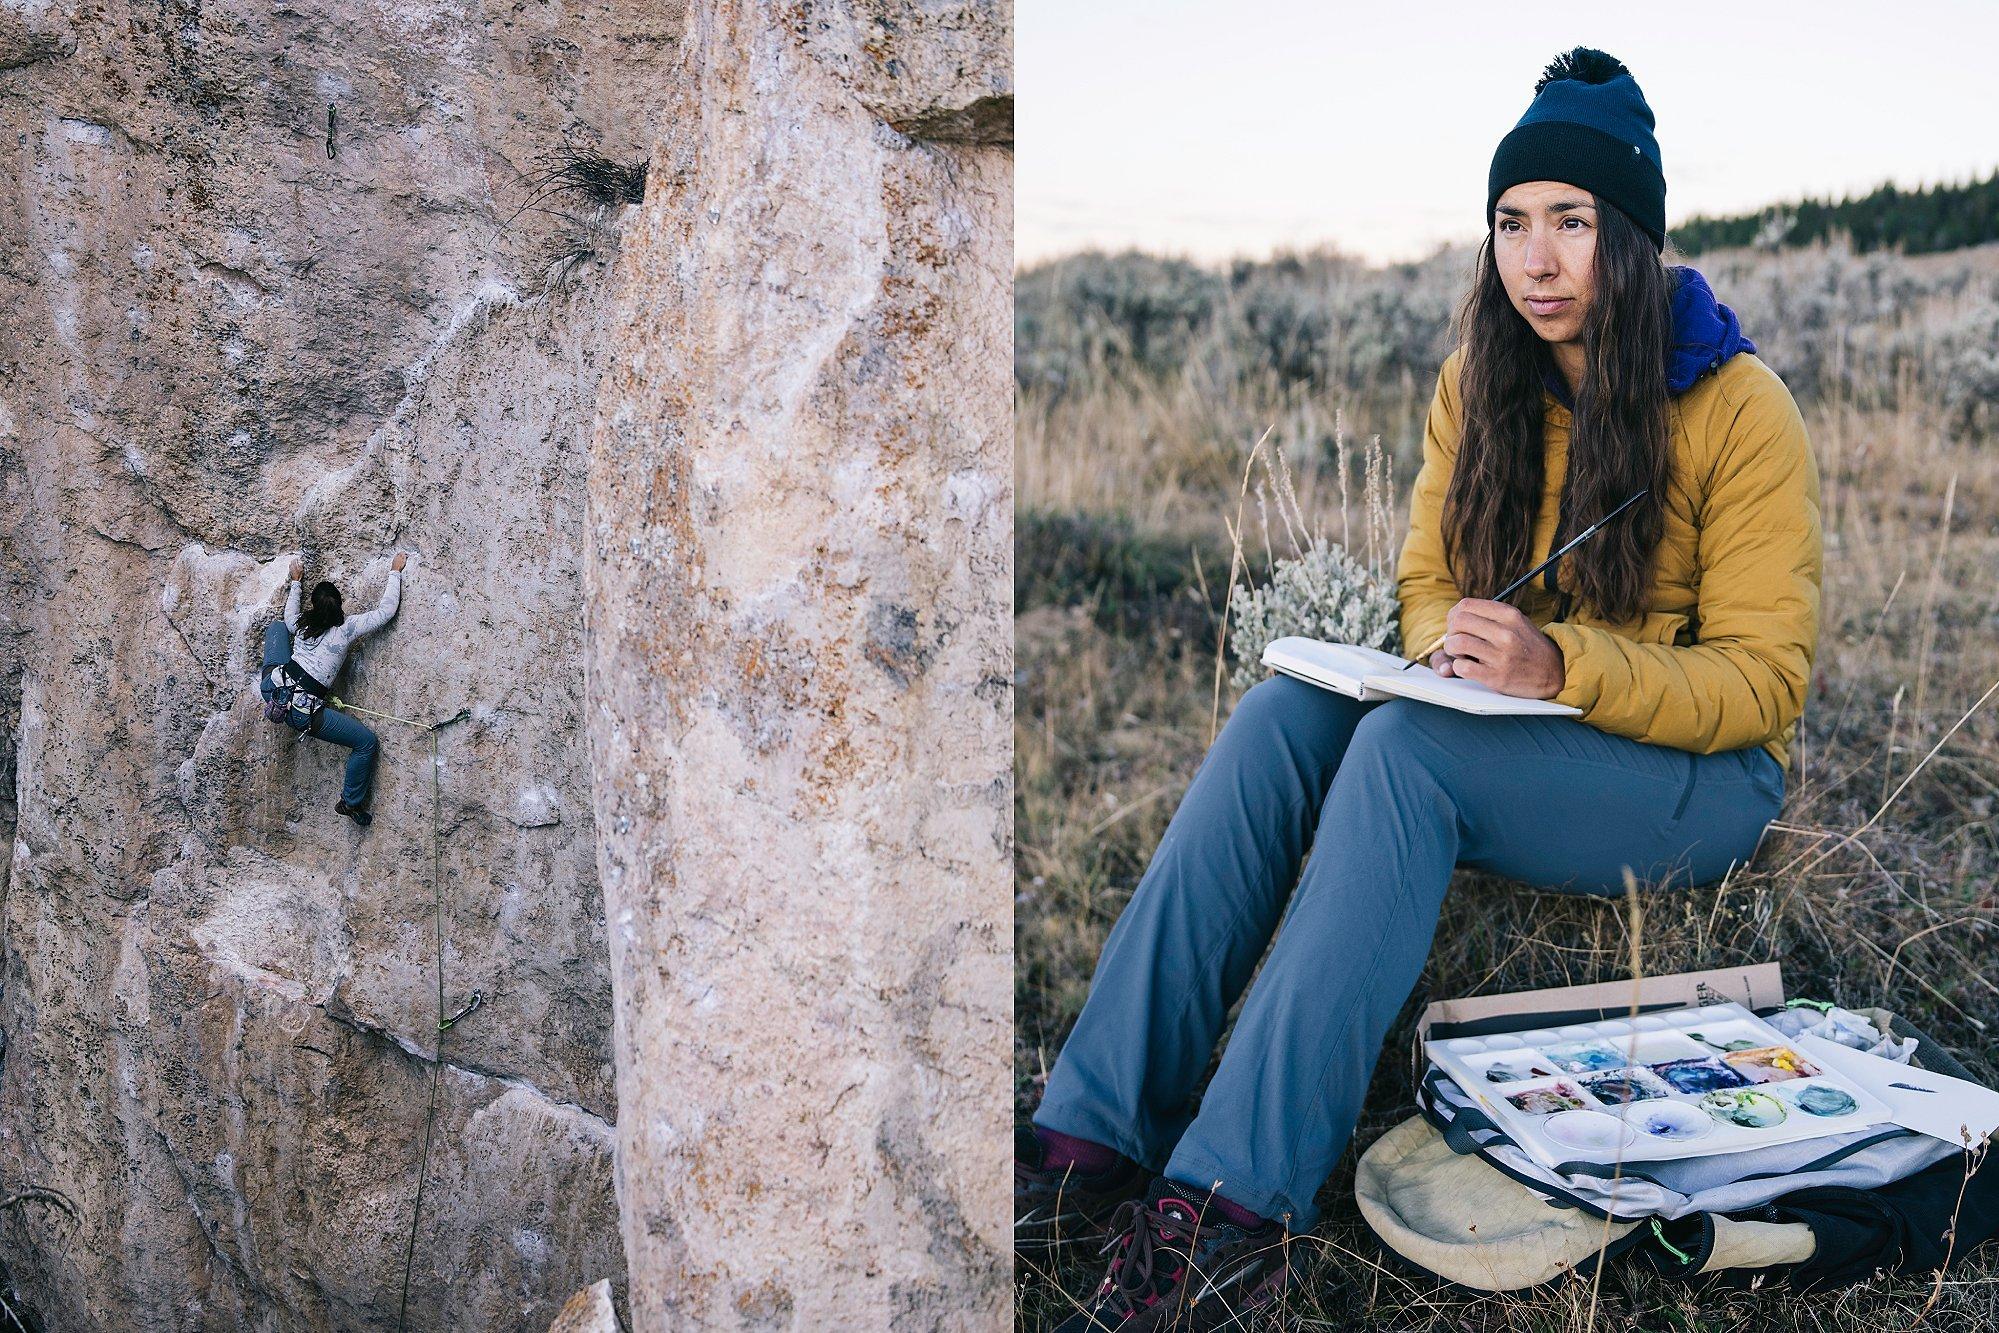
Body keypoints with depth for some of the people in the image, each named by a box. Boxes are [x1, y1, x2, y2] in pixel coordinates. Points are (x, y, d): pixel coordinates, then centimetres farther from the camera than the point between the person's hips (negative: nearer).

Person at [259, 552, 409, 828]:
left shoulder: (302, 622, 8)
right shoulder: (346, 628, -8)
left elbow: (289, 618, 34)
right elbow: (386, 611, -4)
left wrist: (296, 582, 43)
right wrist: (395, 572, 6)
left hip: (272, 686, 6)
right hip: (302, 712, -6)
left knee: (277, 626, 29)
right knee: (368, 741, 5)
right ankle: (351, 803, 14)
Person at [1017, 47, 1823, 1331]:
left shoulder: (1741, 408, -10)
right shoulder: (1479, 383, 5)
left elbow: (1762, 681, -12)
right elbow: (1426, 582, 10)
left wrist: (1558, 665, -29)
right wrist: (1454, 642, -15)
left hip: (1699, 776, -5)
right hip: (1501, 736, 5)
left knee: (1403, 746, -34)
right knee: (1284, 712, -25)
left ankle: (1235, 1211, -38)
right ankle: (1099, 1134, -30)